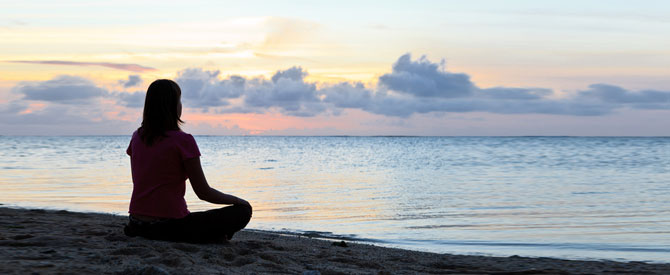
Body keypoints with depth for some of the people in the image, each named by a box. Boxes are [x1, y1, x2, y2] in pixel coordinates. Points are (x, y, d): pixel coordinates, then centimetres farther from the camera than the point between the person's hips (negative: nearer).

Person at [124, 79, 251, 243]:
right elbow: (203, 192, -8)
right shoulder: (183, 141, -12)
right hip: (170, 226, -7)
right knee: (243, 211, -1)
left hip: (137, 223, 7)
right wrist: (239, 201, 7)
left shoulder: (137, 137, 7)